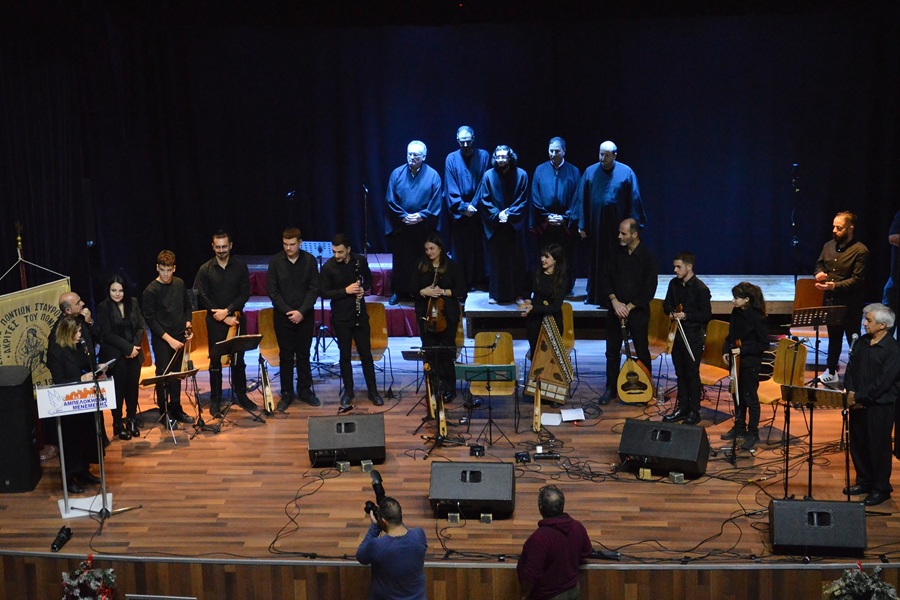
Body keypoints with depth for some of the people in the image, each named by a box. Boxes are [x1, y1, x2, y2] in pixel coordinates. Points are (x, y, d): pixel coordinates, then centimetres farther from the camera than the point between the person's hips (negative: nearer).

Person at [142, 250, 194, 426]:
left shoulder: (180, 284, 3)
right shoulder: (151, 291, -13)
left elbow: (187, 306, 17)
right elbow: (150, 319, -13)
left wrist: (187, 326, 3)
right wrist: (169, 339, -17)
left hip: (179, 337, 5)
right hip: (161, 339, -5)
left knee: (176, 374, 12)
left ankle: (176, 409, 23)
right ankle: (164, 413, 10)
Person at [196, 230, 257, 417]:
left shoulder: (240, 267, 2)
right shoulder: (205, 270, -2)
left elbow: (245, 294, -1)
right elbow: (203, 298, -5)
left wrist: (227, 311, -14)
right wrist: (224, 318, -11)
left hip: (236, 318, 1)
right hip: (215, 322, -1)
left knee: (238, 359, 8)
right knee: (215, 360, 2)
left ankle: (241, 395, 21)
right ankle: (215, 400, 11)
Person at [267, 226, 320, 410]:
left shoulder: (309, 260, -3)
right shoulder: (276, 261, -5)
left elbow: (314, 288, -4)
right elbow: (272, 290, -4)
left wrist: (302, 311, -13)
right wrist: (288, 311, -12)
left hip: (305, 316, 1)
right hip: (283, 317, -1)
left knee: (303, 355, 11)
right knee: (286, 356, 5)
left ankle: (305, 390, 23)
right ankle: (286, 394, 14)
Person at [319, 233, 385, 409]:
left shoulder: (360, 261, -5)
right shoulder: (328, 267, -12)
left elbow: (368, 279, 12)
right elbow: (324, 293, -10)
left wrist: (364, 289, -10)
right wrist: (346, 291, -22)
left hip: (360, 315, 2)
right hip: (341, 317, -2)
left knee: (366, 353, 7)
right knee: (345, 355, 7)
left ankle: (373, 391, 17)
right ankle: (348, 391, 21)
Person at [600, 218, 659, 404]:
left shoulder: (648, 257, -10)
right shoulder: (617, 253, 3)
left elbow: (649, 290, -12)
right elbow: (606, 280, 4)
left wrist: (629, 307, -15)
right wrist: (615, 301, -11)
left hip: (638, 311, -4)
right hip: (615, 310, 4)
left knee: (642, 352, 5)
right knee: (612, 351, 8)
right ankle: (611, 389, 18)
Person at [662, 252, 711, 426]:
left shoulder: (700, 288, -14)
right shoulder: (674, 283, 5)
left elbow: (706, 315, -13)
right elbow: (667, 303, 17)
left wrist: (685, 316, -21)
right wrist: (671, 312, -4)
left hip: (694, 335, -6)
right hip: (677, 332, 6)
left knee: (692, 373, -1)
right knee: (680, 373, 14)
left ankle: (694, 412, 10)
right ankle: (682, 408, 24)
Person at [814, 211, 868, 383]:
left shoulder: (860, 251, -15)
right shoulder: (829, 246, 6)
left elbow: (857, 279, -19)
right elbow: (819, 264, 19)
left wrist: (834, 285, -29)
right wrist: (819, 273, -4)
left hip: (850, 304, -6)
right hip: (831, 300, 6)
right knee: (833, 337, 19)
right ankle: (831, 372, 30)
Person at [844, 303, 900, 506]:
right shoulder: (861, 343, 8)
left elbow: (883, 382, -17)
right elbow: (850, 370, 11)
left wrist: (860, 398, -16)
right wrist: (850, 393, -4)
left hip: (880, 406, -7)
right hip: (858, 404, 7)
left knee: (879, 447, 2)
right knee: (857, 444, 12)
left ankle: (881, 489, 14)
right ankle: (864, 481, 28)